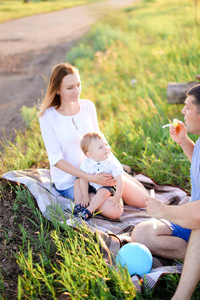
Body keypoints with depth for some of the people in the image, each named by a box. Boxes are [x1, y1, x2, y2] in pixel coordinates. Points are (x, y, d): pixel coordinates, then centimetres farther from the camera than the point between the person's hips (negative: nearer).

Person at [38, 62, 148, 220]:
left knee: (143, 199, -5)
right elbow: (56, 159, -16)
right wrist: (90, 178, -25)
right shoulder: (48, 116, -14)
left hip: (97, 170, 5)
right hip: (69, 180, -5)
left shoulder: (88, 106, 0)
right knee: (114, 211, -25)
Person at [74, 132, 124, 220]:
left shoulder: (112, 162, -27)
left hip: (107, 187, -3)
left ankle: (88, 211, -26)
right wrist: (85, 196, -9)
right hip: (92, 186, 3)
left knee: (102, 193, -30)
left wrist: (117, 198, -22)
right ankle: (78, 206, -8)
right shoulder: (86, 163, -22)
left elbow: (119, 181, -22)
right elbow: (83, 180, -11)